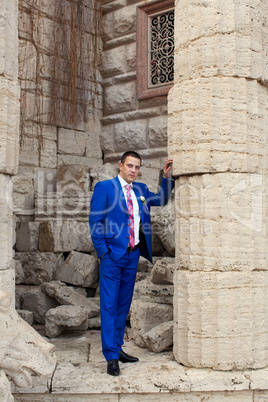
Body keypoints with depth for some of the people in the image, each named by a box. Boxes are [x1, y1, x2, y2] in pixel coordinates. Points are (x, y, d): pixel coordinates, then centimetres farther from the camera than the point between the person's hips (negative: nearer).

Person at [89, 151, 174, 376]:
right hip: (113, 255, -6)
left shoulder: (140, 190, 12)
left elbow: (161, 200, 20)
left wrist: (166, 177, 7)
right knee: (109, 305, -3)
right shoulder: (104, 187, -4)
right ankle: (111, 357, 3)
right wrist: (102, 251, -11)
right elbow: (95, 221, -6)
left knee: (124, 304, 14)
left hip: (133, 255, 6)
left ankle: (117, 347, 27)